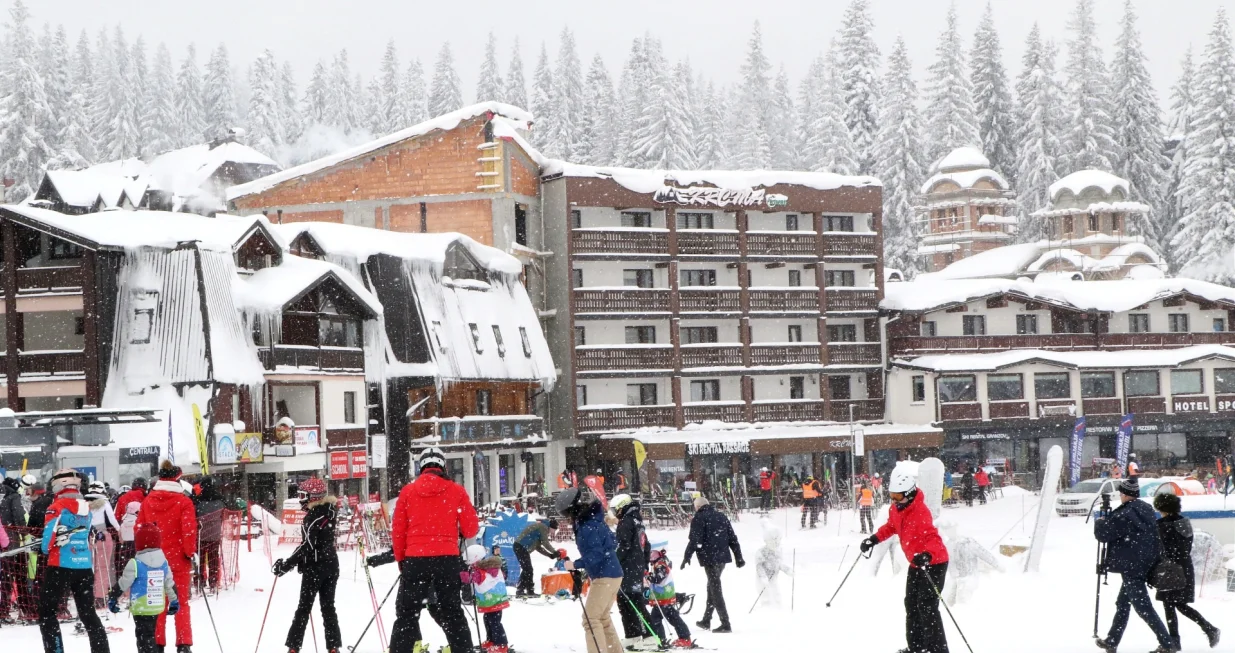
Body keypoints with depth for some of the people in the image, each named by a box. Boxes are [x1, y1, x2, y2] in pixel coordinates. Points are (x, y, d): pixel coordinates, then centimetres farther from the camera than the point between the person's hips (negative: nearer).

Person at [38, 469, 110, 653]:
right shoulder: (86, 508, 10)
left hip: (61, 567, -6)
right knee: (88, 613, 15)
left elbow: (49, 533, -13)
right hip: (85, 567, 6)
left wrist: (45, 548, 6)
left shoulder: (58, 506, -10)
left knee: (47, 612, 4)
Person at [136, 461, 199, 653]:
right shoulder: (183, 502, -10)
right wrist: (191, 553, -5)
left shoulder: (148, 500, 2)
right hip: (178, 558, -3)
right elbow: (189, 529, -15)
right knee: (181, 603, 5)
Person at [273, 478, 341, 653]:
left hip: (315, 566, -7)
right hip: (331, 564, 7)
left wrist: (286, 565, -18)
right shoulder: (329, 512, 7)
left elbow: (307, 546, -22)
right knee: (328, 606, 11)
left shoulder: (312, 517, -18)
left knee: (304, 607, -2)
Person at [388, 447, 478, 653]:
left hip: (415, 560, 0)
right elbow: (471, 529, 1)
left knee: (407, 615, 7)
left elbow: (398, 531, 4)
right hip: (447, 559, 0)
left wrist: (401, 560, 17)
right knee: (453, 614, 11)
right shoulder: (456, 491, 0)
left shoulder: (408, 491, 2)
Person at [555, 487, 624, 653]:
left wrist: (576, 564, -23)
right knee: (603, 617, 21)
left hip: (604, 577, -10)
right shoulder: (596, 521, 10)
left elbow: (595, 555, -25)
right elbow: (613, 542, 19)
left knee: (591, 619, -9)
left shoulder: (587, 528, -20)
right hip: (613, 574, 10)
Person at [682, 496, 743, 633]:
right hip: (722, 557, 7)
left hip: (709, 559, -7)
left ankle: (725, 624, -10)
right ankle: (706, 620, 28)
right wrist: (739, 557, 17)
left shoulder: (699, 518, -6)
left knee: (715, 590, -5)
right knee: (713, 587, 19)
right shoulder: (722, 517, 15)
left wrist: (687, 556, -8)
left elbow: (695, 540, -14)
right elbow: (733, 539, 14)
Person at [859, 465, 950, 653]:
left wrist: (927, 555, -51)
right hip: (916, 563, 10)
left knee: (927, 606, -14)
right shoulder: (895, 508, -2)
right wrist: (875, 539, 5)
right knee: (911, 604, 16)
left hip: (933, 562, -10)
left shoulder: (920, 511, -28)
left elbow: (932, 537, -33)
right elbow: (891, 526, 18)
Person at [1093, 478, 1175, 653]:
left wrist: (1099, 522, 10)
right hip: (1146, 564, 9)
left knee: (1143, 607, -6)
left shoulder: (1124, 515, -20)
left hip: (1131, 567, -9)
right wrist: (1108, 520, 18)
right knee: (1123, 603, 19)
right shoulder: (1146, 509, 7)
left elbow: (1102, 534, -12)